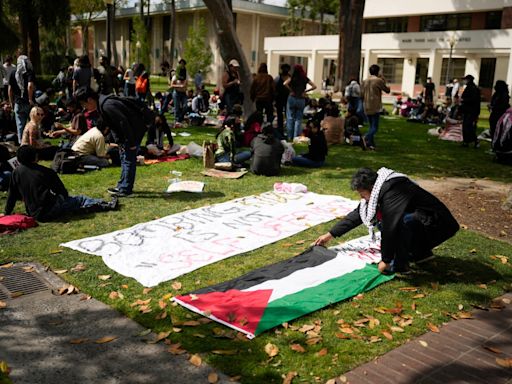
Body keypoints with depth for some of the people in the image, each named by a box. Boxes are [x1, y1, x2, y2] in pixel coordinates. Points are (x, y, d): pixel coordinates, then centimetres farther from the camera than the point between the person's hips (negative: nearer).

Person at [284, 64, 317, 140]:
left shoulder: (292, 78, -5)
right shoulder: (305, 79, 2)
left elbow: (285, 84, -19)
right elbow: (314, 86, 0)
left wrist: (291, 90, -8)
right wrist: (305, 91, 1)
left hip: (292, 98, -2)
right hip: (301, 99, 2)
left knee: (290, 118, 6)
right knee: (298, 119, 6)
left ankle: (290, 137, 6)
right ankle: (296, 137, 3)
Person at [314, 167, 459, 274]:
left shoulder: (392, 193, -27)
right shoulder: (379, 190, 4)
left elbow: (390, 227, -31)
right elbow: (357, 214, 12)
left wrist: (386, 260, -23)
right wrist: (331, 234, 15)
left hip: (437, 225, -10)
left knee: (401, 221, -33)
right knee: (381, 220, 8)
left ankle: (400, 264, -13)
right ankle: (422, 253, 14)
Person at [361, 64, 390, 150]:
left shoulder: (365, 81, 9)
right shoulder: (379, 80, -8)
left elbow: (362, 95, 12)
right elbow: (387, 90, 2)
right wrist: (384, 81, 14)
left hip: (367, 108, 6)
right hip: (375, 107, -6)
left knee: (371, 126, 15)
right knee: (375, 127, -6)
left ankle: (371, 143, 13)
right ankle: (367, 138, -30)